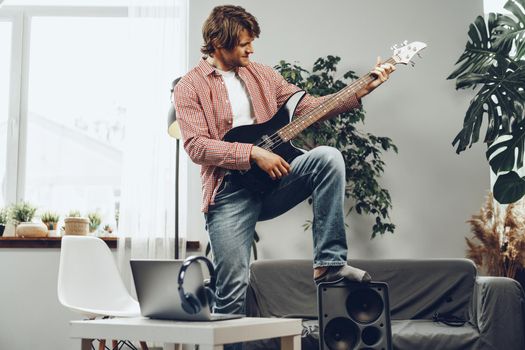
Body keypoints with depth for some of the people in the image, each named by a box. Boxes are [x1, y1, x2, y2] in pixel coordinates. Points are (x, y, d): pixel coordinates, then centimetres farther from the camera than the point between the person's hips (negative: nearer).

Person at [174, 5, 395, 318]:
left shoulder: (262, 75, 14)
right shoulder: (190, 88, 0)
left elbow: (307, 106, 12)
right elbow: (196, 145, -12)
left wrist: (362, 91, 3)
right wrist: (254, 154, -21)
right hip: (229, 192, -4)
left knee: (328, 157, -22)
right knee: (233, 290, -10)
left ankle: (328, 263, -18)